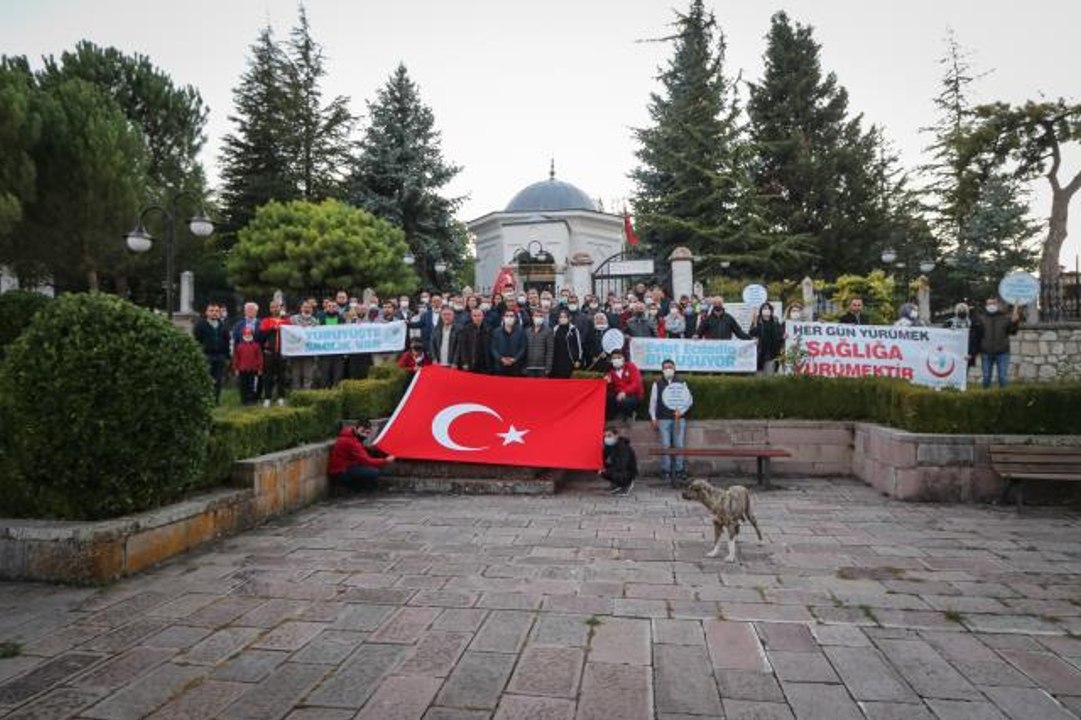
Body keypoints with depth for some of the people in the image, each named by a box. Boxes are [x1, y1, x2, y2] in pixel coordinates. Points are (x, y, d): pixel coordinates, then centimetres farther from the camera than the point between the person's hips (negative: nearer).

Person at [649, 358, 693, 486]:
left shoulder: (681, 383, 11)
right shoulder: (657, 384, 9)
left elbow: (689, 399, 8)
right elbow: (653, 401, 8)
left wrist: (681, 410, -7)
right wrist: (653, 418, 2)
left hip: (679, 418, 1)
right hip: (663, 419, -1)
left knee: (679, 445, -3)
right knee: (665, 446, -4)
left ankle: (679, 471, 4)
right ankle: (666, 472, 2)